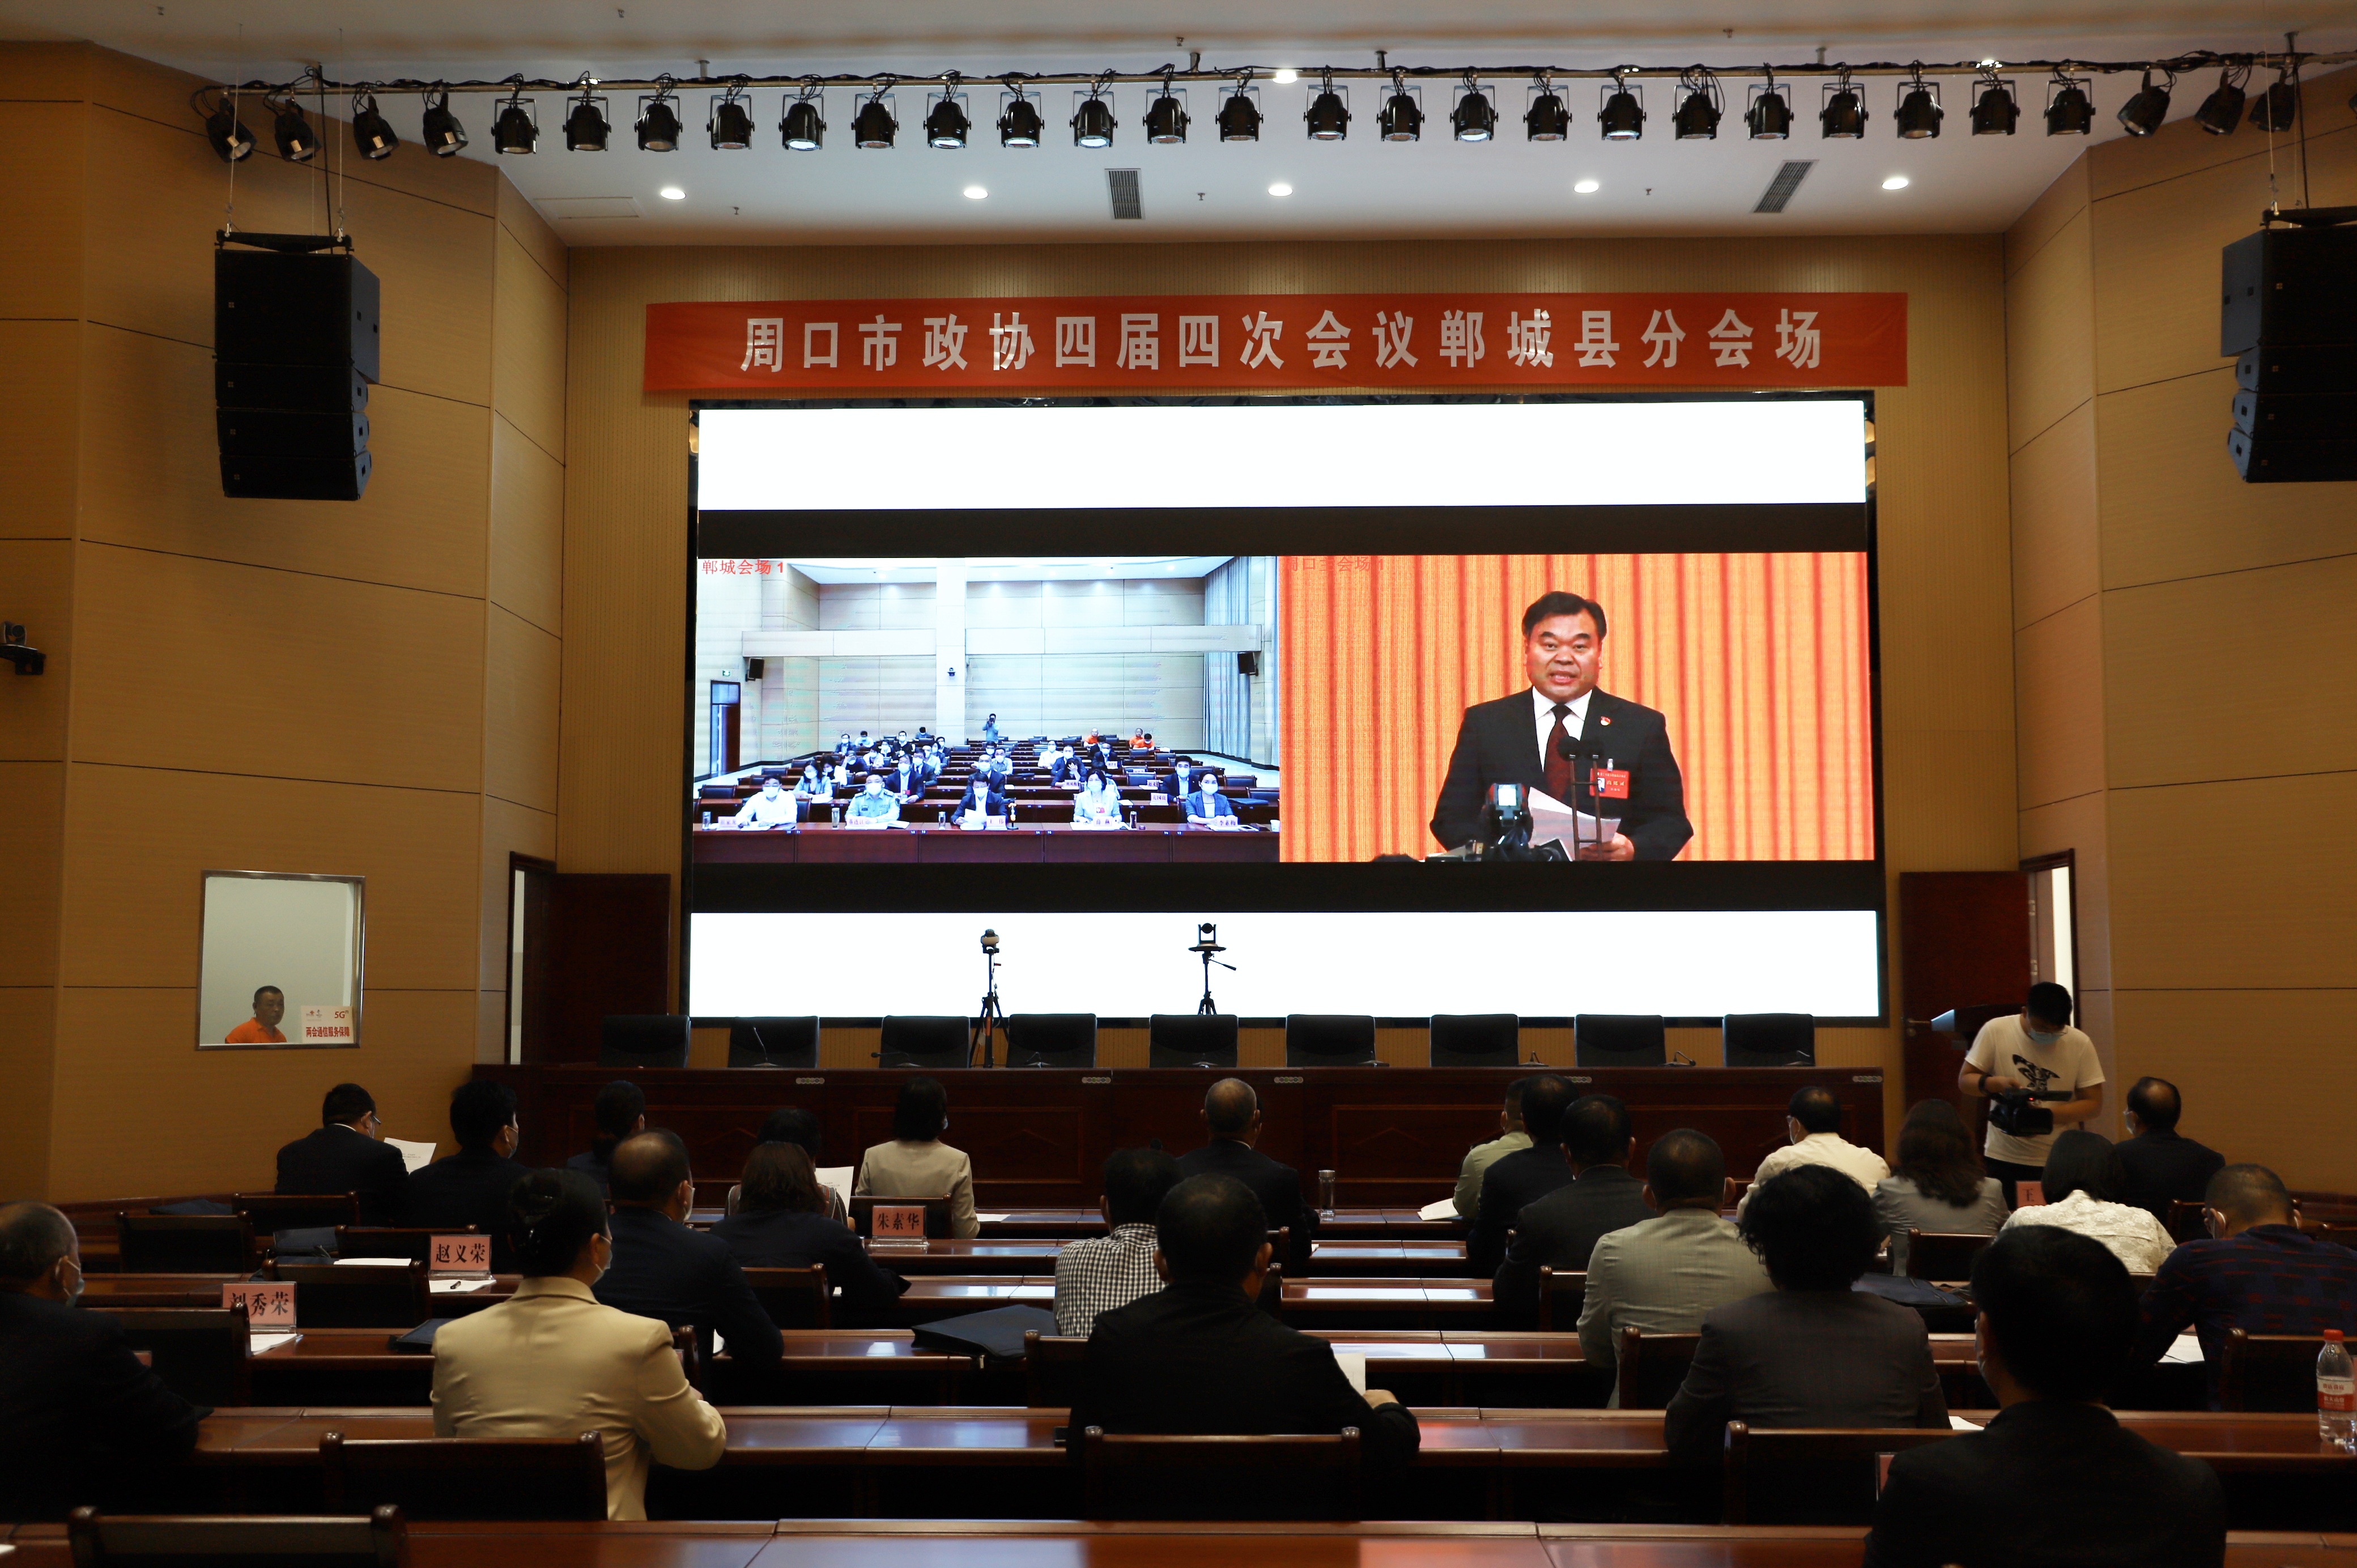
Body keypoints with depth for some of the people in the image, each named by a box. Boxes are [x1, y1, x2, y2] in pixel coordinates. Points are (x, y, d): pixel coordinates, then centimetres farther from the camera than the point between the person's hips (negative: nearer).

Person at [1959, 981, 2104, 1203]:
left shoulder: (2080, 1043, -3)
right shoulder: (1995, 1031, -5)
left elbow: (2093, 1104, -3)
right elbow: (1964, 1079, 1)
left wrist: (2047, 1116, -18)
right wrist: (1995, 1084, -20)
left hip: (2060, 1162, 0)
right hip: (2003, 1158, 0)